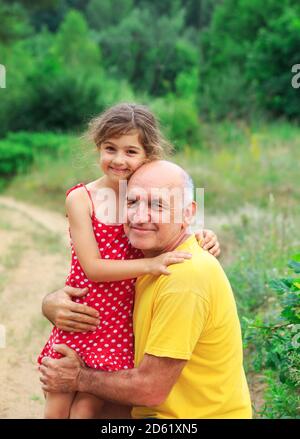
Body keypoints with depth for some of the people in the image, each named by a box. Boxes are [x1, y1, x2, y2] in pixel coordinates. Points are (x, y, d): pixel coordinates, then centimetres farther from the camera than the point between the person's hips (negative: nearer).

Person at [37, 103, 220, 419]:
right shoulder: (81, 197, -8)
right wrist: (150, 264, -24)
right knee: (57, 408, 7)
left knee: (87, 407, 3)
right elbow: (93, 268, -14)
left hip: (119, 327, 1)